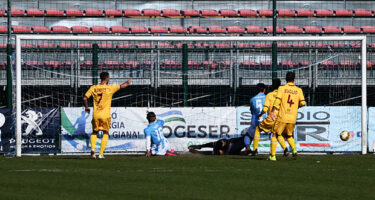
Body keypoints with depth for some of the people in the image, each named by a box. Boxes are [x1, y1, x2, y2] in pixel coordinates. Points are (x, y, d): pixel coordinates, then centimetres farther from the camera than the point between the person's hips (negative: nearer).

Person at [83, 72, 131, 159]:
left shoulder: (93, 88, 1)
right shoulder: (109, 88, -8)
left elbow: (85, 98, 2)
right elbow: (123, 86, -2)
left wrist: (86, 107, 20)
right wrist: (127, 82, 21)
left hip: (96, 115, 3)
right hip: (105, 115, -3)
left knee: (94, 132, 21)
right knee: (105, 134, 11)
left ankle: (93, 148, -3)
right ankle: (101, 154, 3)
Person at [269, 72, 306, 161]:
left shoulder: (282, 88, -3)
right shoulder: (298, 90, 3)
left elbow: (277, 100, -15)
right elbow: (302, 103, -2)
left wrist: (272, 111, -19)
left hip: (282, 117, -3)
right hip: (293, 119, 3)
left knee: (275, 135, 10)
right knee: (289, 136, 23)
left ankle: (273, 155, 5)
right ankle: (294, 149, -1)